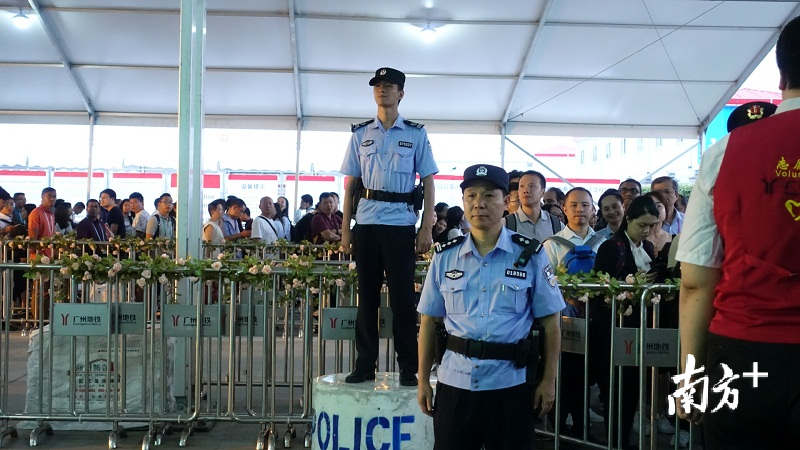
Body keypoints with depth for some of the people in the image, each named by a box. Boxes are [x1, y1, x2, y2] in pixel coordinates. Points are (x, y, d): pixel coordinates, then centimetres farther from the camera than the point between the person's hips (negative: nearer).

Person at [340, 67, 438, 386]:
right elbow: (350, 184, 11)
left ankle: (408, 368, 9)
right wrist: (345, 228, 5)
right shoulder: (360, 134, 12)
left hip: (401, 223, -2)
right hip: (366, 222, 3)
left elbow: (428, 182, 4)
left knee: (403, 296, 0)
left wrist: (426, 229, -4)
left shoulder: (416, 134, 6)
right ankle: (364, 365, 15)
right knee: (367, 294, 7)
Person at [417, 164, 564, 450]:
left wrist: (548, 381, -2)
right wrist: (423, 381, 6)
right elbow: (429, 321, 6)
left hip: (510, 384, -1)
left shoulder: (530, 255, -3)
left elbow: (550, 322, 0)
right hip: (454, 383, 2)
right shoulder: (445, 256, 3)